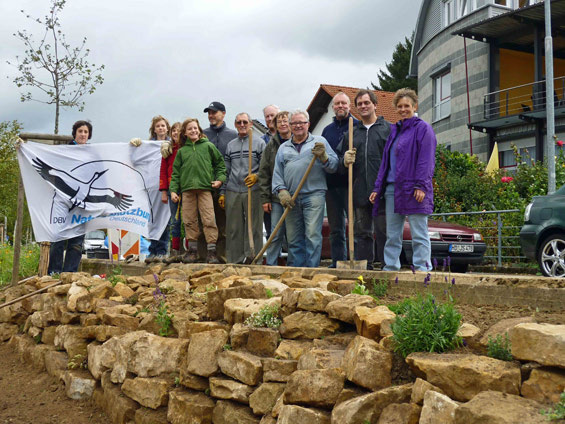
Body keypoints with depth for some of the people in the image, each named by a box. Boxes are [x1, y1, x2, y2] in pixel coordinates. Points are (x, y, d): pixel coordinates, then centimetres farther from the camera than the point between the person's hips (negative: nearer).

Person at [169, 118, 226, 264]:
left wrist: (220, 178, 1)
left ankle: (211, 251, -3)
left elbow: (220, 163, 14)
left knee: (208, 219, -8)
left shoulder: (208, 146, 8)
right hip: (187, 189, 3)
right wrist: (173, 190, 6)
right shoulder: (181, 151, 13)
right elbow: (176, 172, 13)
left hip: (205, 188, -2)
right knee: (189, 220, 4)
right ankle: (192, 250, 15)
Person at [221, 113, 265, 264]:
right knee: (233, 229, 4)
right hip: (232, 192, 3)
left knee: (253, 227, -3)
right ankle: (234, 261, 12)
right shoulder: (230, 145, 17)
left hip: (253, 191, -3)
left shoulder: (259, 143, 6)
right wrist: (222, 192, 12)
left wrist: (256, 176, -18)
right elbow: (226, 171, 18)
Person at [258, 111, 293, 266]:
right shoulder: (271, 146, 8)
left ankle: (292, 265, 14)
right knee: (275, 235, 2)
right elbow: (264, 174, 7)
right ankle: (271, 266, 9)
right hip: (276, 198, 1)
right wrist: (265, 198, 1)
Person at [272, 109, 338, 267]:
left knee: (313, 236, -11)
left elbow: (334, 166, 4)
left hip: (314, 195, -3)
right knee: (293, 239, 5)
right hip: (291, 198, 4)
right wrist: (282, 191, -1)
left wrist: (323, 156, -14)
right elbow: (277, 173, 14)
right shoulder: (283, 148, 20)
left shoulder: (319, 142, 11)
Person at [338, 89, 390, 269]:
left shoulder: (388, 129, 6)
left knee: (383, 232, -3)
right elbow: (340, 161, 20)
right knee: (362, 232, 8)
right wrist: (345, 161, -5)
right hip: (359, 192, 4)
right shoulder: (352, 133, 19)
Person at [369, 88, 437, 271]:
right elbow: (385, 161, 21)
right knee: (392, 234, 10)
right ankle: (390, 268, 16)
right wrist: (378, 188, 15)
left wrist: (421, 186, -19)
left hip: (413, 190, -7)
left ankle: (422, 268, 0)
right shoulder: (395, 130, 21)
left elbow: (426, 160, -9)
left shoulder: (422, 128, 0)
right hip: (392, 189, 7)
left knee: (419, 234, -3)